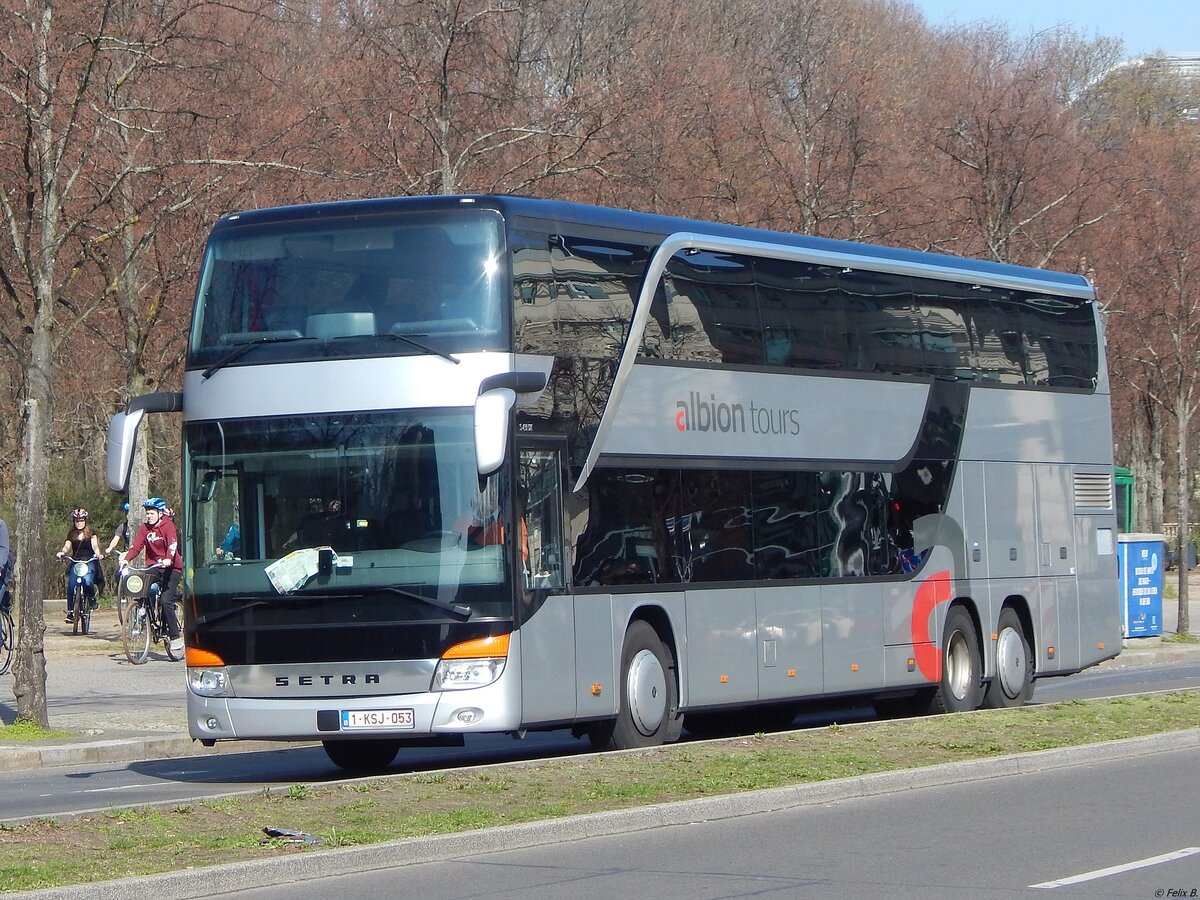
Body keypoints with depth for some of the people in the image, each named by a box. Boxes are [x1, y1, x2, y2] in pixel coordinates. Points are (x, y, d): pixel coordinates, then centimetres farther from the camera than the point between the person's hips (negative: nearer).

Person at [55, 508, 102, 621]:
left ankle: (92, 599, 0)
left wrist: (98, 554, -29)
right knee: (71, 585, -15)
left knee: (87, 581, -29)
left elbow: (94, 545, -7)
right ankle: (70, 611, -9)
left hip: (89, 561, -3)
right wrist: (62, 552, -24)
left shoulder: (91, 533, 7)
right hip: (75, 562, 3)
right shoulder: (71, 534, 13)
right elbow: (67, 546, -1)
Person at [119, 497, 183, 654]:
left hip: (171, 567, -5)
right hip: (153, 567, 5)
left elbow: (173, 544, -24)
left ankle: (175, 638, -12)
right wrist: (126, 558, -20)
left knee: (166, 600, -17)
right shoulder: (144, 528, 6)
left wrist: (168, 559, -42)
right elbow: (136, 545, -2)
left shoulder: (168, 526, -8)